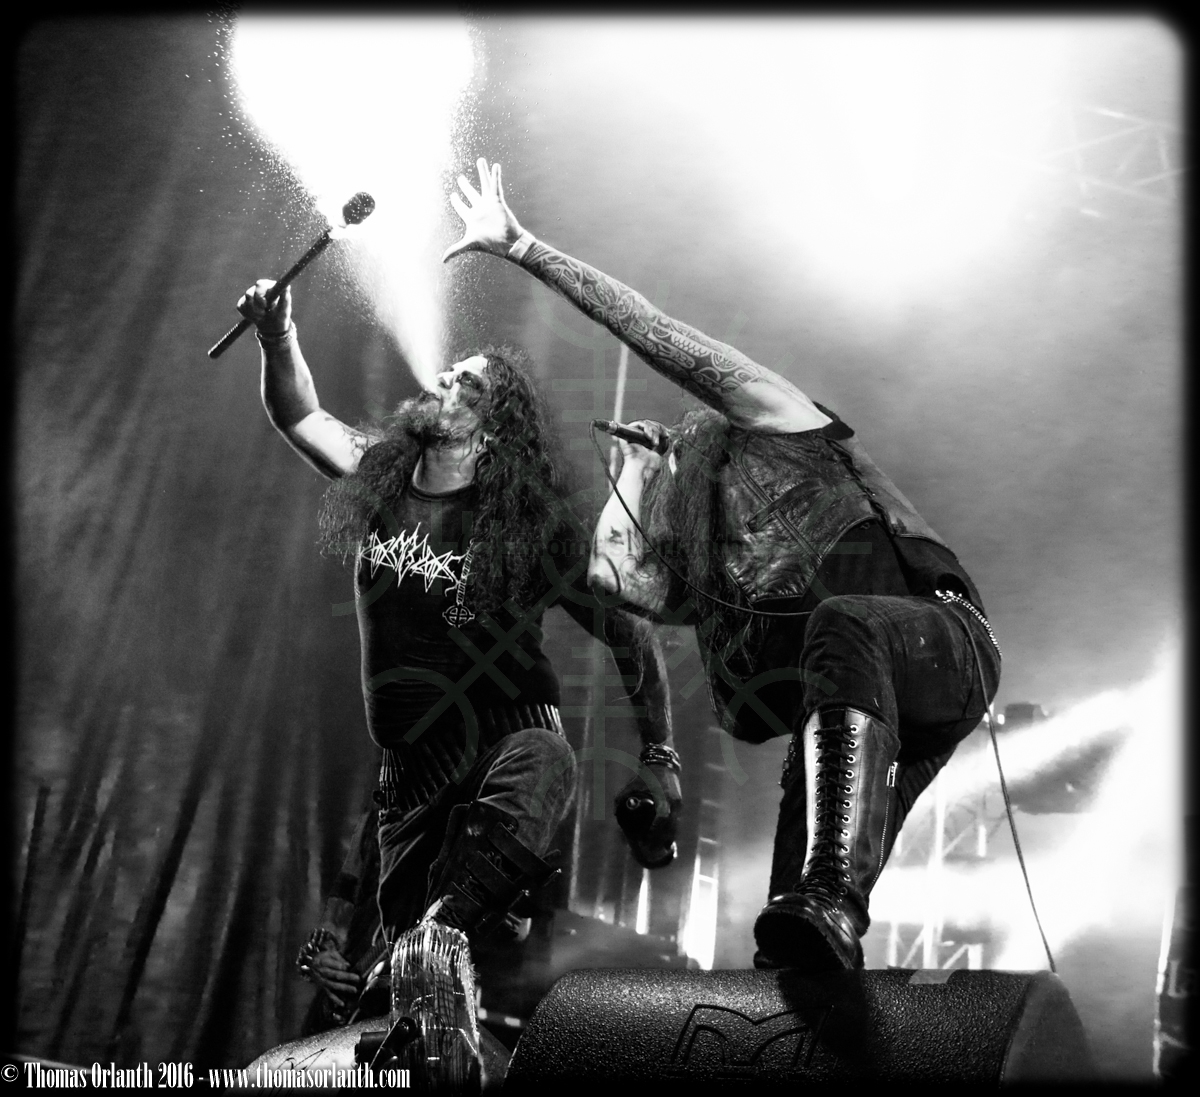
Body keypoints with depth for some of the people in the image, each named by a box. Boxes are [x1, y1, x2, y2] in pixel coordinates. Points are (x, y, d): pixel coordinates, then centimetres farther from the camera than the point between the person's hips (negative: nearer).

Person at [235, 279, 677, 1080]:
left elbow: (632, 635, -2)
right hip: (413, 772, 5)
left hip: (513, 739, -5)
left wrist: (660, 759, -5)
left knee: (540, 766, -41)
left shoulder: (537, 526, -6)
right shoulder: (377, 480, 8)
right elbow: (300, 413, 14)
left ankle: (444, 936, -52)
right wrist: (278, 335, -5)